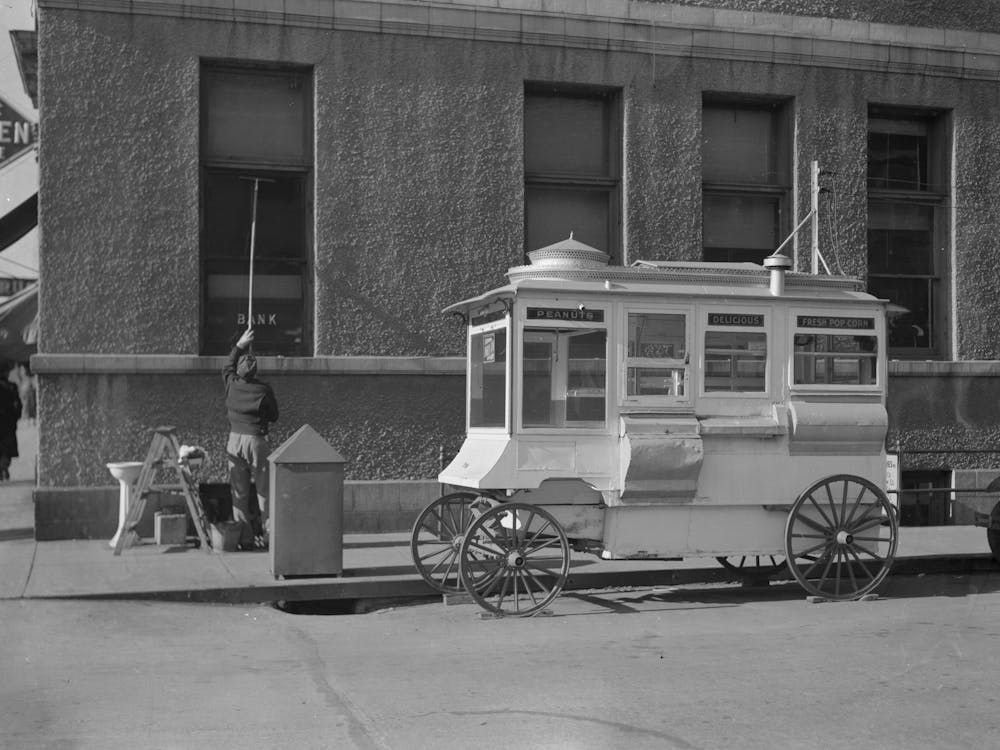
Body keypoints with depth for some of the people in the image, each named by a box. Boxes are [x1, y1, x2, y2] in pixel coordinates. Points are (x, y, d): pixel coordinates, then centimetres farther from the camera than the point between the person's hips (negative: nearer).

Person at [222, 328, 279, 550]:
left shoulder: (232, 384, -2)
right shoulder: (264, 390, -9)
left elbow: (227, 367, 21)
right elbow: (274, 416, 3)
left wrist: (239, 346, 25)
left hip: (235, 439, 2)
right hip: (257, 440, -2)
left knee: (239, 492, 6)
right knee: (264, 490, 5)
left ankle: (245, 538, 6)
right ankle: (269, 534, 5)